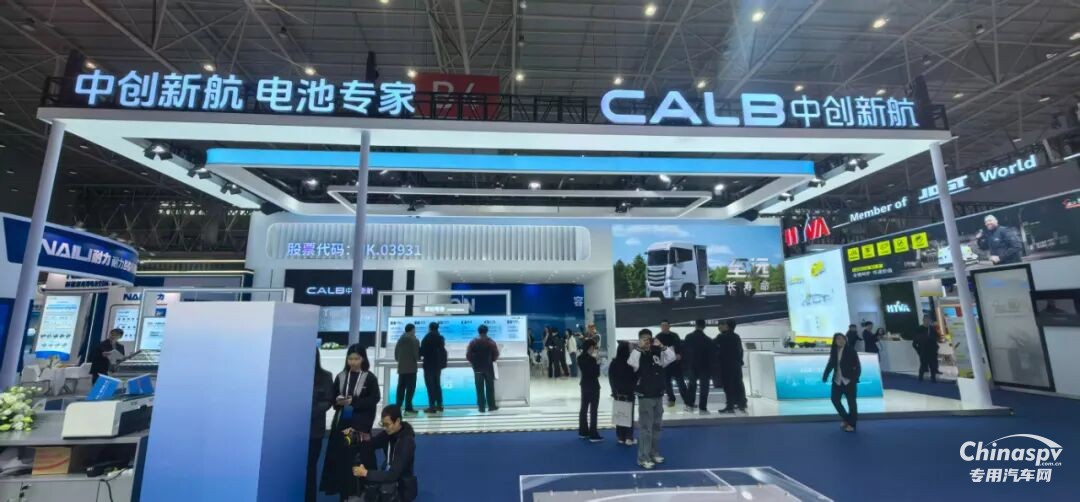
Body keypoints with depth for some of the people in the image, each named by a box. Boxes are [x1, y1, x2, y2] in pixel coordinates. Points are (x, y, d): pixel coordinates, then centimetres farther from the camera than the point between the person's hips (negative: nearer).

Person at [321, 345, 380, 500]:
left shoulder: (370, 378, -6)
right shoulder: (341, 376, 4)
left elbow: (374, 399, -9)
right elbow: (332, 397, 10)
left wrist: (353, 402, -18)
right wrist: (338, 401, -12)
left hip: (361, 424, -3)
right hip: (341, 422, 3)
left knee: (359, 457, -3)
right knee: (340, 456, 5)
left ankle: (359, 491, 12)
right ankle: (344, 491, 21)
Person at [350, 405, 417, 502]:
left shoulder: (407, 442, -26)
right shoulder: (389, 432, -5)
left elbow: (393, 475, -28)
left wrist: (366, 473, -29)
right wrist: (364, 438, -18)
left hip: (402, 486, -6)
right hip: (388, 476, 6)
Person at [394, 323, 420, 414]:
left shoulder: (400, 339, 14)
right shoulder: (414, 340, -6)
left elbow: (396, 351, 13)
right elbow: (416, 352, -12)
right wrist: (418, 359, 7)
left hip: (401, 367, 7)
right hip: (411, 367, -7)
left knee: (401, 387, 9)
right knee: (410, 387, -5)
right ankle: (408, 407, -8)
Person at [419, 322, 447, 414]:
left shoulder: (427, 338, -11)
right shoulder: (440, 338, 8)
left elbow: (422, 350, -11)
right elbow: (443, 351, 10)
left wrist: (420, 355, 8)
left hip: (429, 364, -7)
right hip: (438, 364, 7)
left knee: (430, 385, -3)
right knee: (437, 384, 14)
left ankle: (432, 406, -4)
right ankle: (439, 405, 17)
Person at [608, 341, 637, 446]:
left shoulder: (614, 362, -6)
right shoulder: (630, 363, -18)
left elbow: (610, 377, 3)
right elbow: (635, 377, -9)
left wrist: (614, 390, 12)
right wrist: (632, 387, 7)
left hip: (618, 393, 4)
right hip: (629, 392, -4)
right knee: (629, 415, 5)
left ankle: (620, 437, 15)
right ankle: (629, 438, 7)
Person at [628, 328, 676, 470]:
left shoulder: (657, 354, 3)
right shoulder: (638, 355, -11)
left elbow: (672, 357, -3)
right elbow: (631, 362, -30)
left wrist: (661, 346, -11)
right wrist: (639, 348, -26)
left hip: (658, 396, 6)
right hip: (645, 397, -5)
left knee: (657, 426, 16)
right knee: (646, 428, -3)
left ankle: (654, 453, 31)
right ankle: (643, 458, 5)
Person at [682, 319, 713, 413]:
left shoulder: (688, 337, -4)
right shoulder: (708, 340, -13)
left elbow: (684, 351, 1)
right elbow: (711, 356, -8)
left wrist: (685, 364, 12)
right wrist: (711, 370, -1)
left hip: (692, 365, 3)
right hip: (704, 366, -3)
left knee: (692, 384, 19)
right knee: (704, 387, 6)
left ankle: (689, 405, 18)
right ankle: (702, 408, 4)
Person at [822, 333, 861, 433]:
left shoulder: (851, 350, -10)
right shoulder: (833, 351, 5)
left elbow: (857, 365, -14)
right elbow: (830, 364, 12)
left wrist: (855, 377, -25)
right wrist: (825, 376, 5)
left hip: (849, 380, -5)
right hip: (837, 380, 6)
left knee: (851, 402, 2)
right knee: (835, 399, 8)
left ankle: (852, 424, 12)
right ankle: (846, 419, 26)